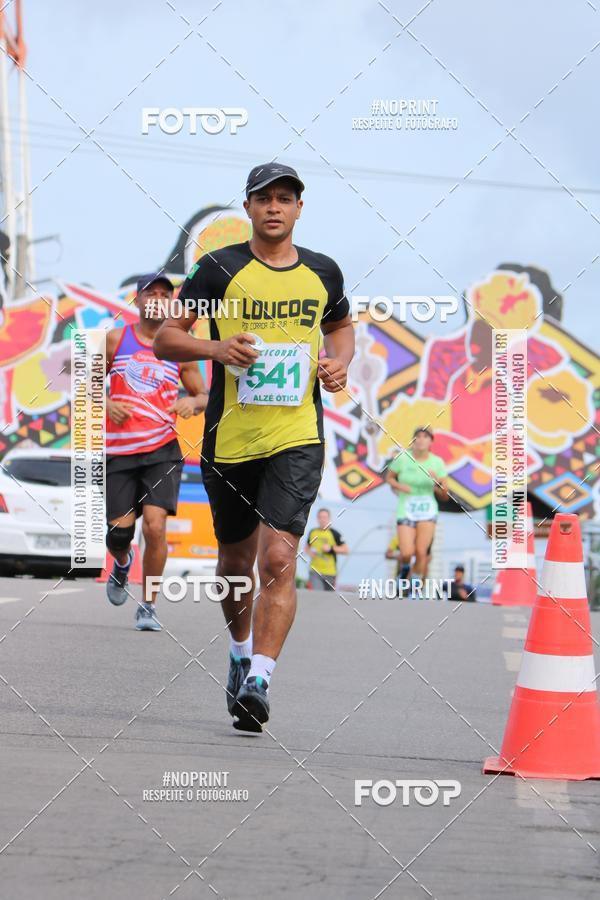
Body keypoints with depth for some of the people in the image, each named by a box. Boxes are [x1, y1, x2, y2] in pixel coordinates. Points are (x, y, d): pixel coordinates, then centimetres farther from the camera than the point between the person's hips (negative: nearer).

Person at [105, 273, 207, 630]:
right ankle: (122, 563, 38)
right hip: (118, 450, 1)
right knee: (119, 531, 0)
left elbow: (204, 396, 13)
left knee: (155, 526, -15)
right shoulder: (115, 340, 5)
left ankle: (148, 606, -2)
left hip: (162, 451, -1)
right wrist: (106, 404, -6)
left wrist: (193, 402, -10)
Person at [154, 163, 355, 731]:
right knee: (236, 559, 15)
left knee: (278, 558, -17)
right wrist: (215, 348, -21)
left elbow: (341, 326, 28)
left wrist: (339, 362, 6)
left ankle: (257, 682, -20)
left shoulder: (323, 274, 8)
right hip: (229, 441, 0)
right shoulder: (220, 269, -1)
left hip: (297, 440, 0)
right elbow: (164, 339, -2)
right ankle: (242, 649, 43)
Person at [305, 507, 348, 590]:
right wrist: (310, 552, 1)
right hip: (315, 571, 1)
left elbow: (345, 549, -3)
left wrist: (331, 549, -14)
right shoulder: (312, 532, 7)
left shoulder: (334, 533, -3)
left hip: (330, 572, -1)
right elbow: (307, 547, 24)